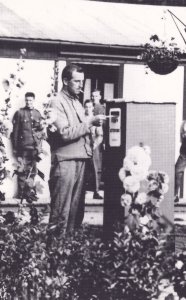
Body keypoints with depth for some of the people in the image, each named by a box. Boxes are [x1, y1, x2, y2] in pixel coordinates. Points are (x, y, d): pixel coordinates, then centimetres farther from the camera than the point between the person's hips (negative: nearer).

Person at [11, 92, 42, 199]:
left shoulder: (37, 113, 11)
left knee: (33, 172, 7)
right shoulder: (20, 113, 0)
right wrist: (16, 149, -5)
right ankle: (21, 194, 0)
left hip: (35, 147, 4)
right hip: (24, 147, -4)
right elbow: (15, 131, -1)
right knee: (23, 172, -5)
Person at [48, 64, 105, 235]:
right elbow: (64, 133, -17)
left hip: (80, 159, 8)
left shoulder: (77, 102, 19)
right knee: (61, 210, -7)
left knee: (77, 207, 11)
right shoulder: (58, 103, -7)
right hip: (65, 161, -8)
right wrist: (90, 123, -18)